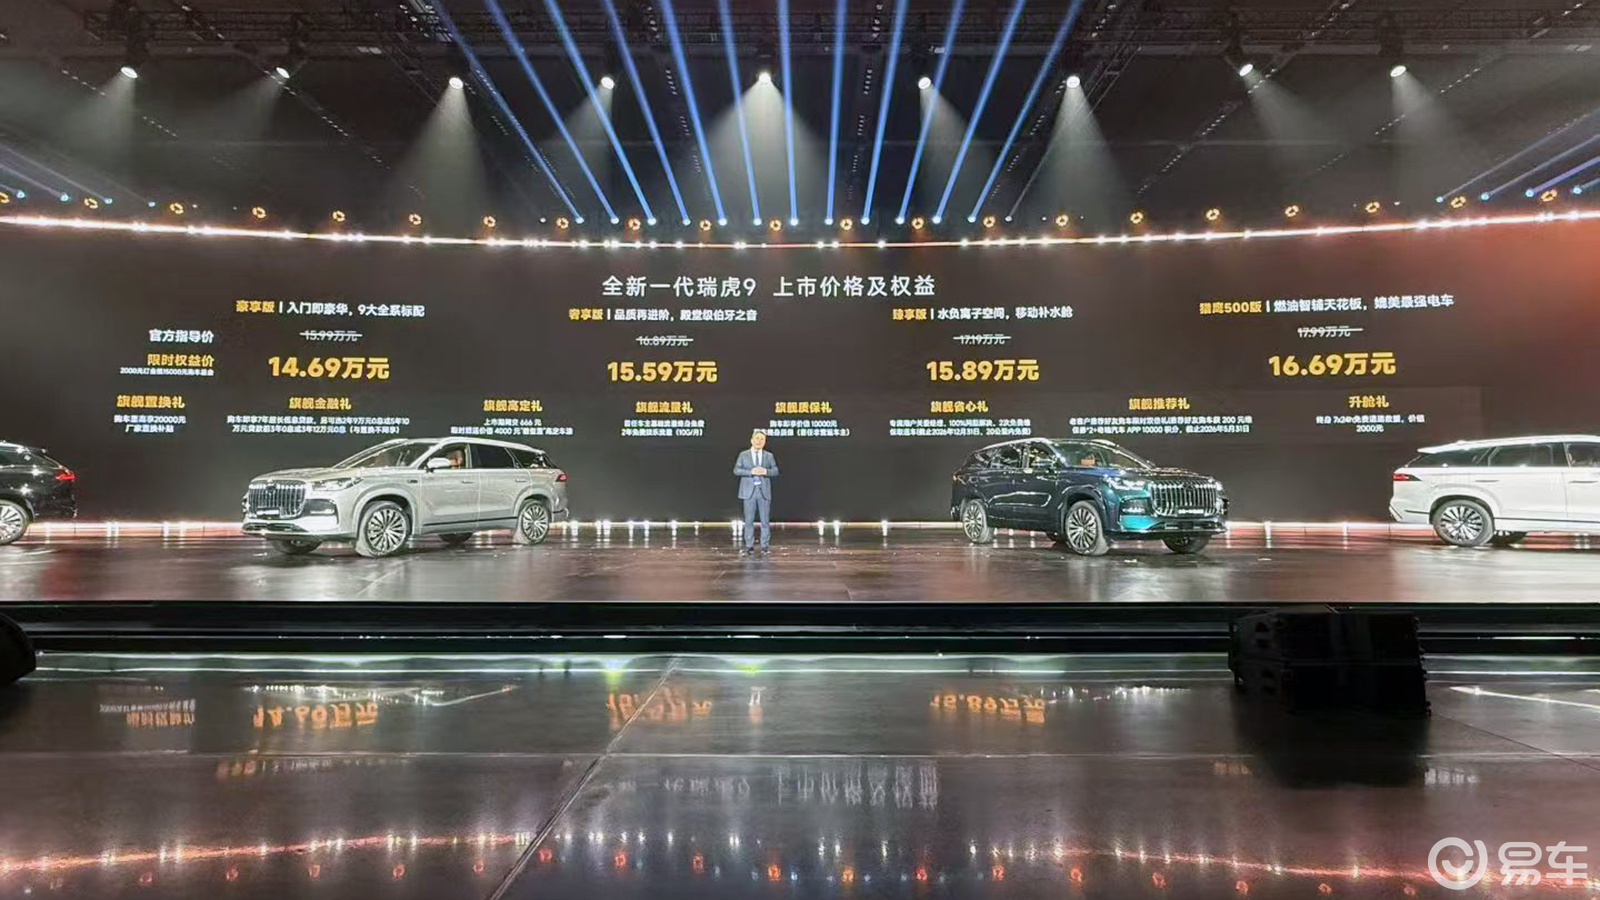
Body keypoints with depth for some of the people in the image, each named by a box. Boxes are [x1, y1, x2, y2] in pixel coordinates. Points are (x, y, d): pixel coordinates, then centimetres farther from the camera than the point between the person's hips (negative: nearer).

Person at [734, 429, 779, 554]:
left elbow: (775, 471, 5)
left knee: (765, 520, 1)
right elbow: (736, 470, -1)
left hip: (764, 491, 1)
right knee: (749, 520, 1)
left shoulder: (769, 456, 11)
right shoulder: (743, 455, 6)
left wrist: (765, 471, -15)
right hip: (749, 491, -1)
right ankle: (749, 546, 7)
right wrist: (751, 472, -15)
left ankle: (765, 546, 7)